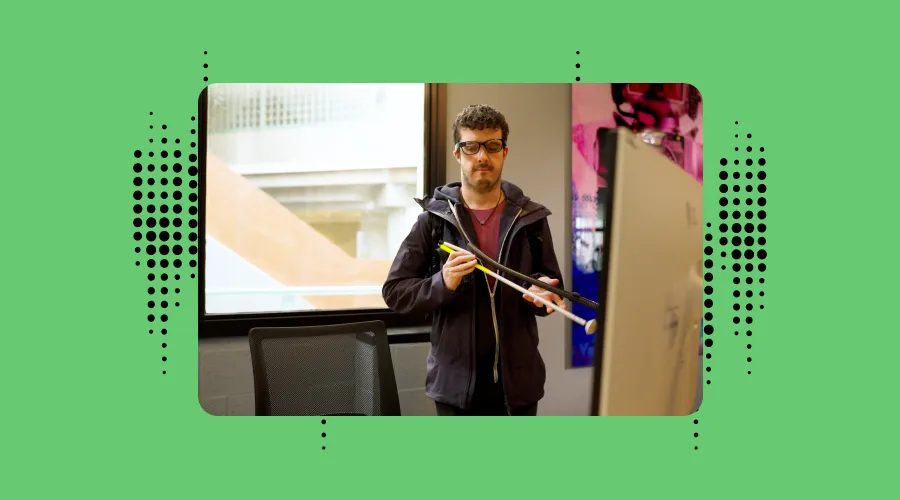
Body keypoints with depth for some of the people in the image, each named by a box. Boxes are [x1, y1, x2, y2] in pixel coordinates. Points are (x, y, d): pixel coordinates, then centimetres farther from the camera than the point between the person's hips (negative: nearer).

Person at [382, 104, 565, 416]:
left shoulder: (530, 218, 3)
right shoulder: (433, 220, -3)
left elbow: (554, 290, 10)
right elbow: (394, 291, -3)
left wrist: (543, 293, -14)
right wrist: (442, 284, -21)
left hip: (517, 380, 2)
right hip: (456, 381, -2)